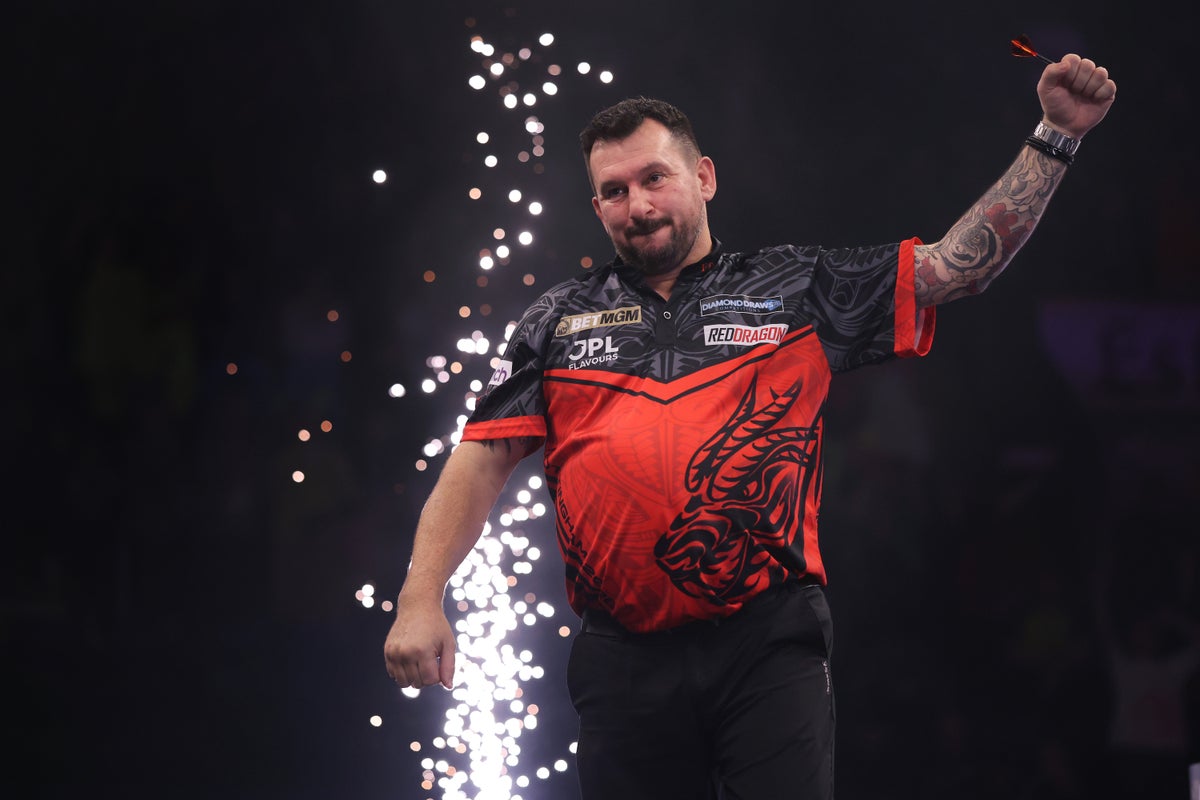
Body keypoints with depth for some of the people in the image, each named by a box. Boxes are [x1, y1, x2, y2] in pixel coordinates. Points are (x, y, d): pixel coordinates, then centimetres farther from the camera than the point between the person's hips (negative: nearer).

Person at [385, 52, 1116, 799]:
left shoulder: (797, 290, 11)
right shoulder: (560, 322, 15)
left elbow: (958, 263, 9)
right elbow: (483, 459, 10)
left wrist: (1057, 135, 3)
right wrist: (421, 599, -2)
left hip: (769, 647, -2)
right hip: (625, 662, 2)